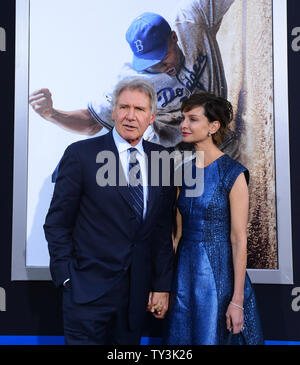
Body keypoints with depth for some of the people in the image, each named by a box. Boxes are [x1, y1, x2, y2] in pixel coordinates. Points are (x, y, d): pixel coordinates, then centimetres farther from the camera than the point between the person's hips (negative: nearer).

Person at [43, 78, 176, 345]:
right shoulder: (81, 154, -6)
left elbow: (164, 228, 7)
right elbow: (57, 223, -4)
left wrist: (162, 285, 5)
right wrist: (67, 277, -8)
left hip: (138, 291, 4)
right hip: (88, 291, -3)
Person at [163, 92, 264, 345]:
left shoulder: (233, 173, -11)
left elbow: (239, 240, -12)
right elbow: (179, 232, 10)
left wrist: (237, 300, -15)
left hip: (218, 273, -6)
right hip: (185, 272, 6)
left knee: (212, 338, 5)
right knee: (180, 338, 14)